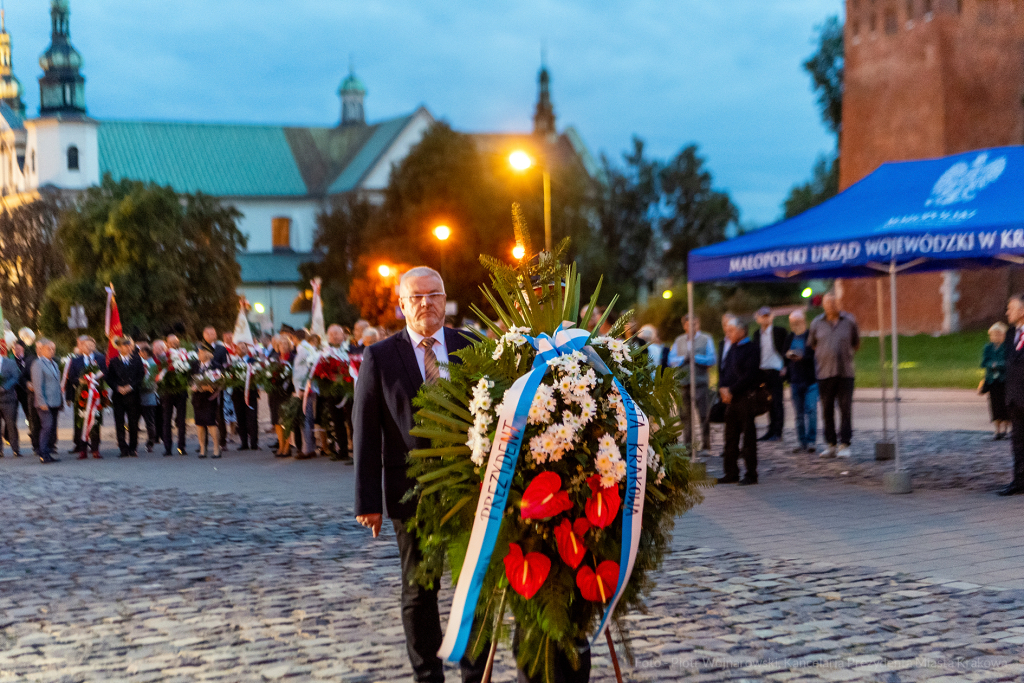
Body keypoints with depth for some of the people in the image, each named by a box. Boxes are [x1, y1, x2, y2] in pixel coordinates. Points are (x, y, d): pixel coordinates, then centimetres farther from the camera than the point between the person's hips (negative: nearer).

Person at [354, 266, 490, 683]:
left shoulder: (471, 350, 4)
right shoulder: (379, 358, 0)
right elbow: (365, 433, -1)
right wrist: (368, 501, -5)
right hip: (412, 491, -1)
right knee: (418, 590, 9)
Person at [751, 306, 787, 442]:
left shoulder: (779, 332, -3)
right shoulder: (757, 334, 11)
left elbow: (785, 350, -2)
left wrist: (784, 367, -10)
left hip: (776, 371, -5)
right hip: (762, 371, 5)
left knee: (777, 402, -4)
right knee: (769, 402, 8)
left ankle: (777, 432, -3)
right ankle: (771, 430, 14)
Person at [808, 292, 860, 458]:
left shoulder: (849, 321, 4)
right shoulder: (817, 323, 6)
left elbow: (856, 343, 16)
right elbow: (811, 344, 18)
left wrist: (846, 354, 11)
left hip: (845, 372, -1)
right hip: (824, 372, 1)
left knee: (846, 409, -5)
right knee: (827, 410, 3)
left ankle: (844, 444, -1)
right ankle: (830, 444, 11)